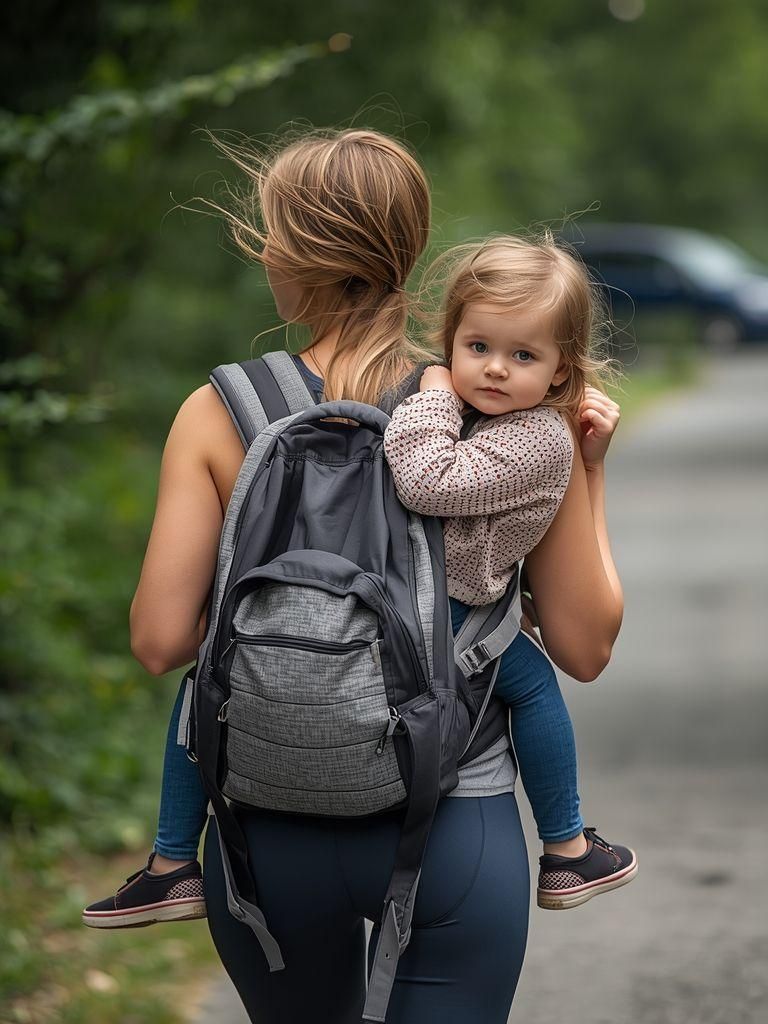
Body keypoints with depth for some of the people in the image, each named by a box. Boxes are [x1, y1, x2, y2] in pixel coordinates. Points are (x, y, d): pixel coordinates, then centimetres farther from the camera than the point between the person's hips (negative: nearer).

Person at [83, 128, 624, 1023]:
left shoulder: (218, 417, -6)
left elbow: (160, 640, -9)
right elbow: (584, 646, -2)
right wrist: (590, 478, 10)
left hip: (268, 836, 2)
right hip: (454, 829, -1)